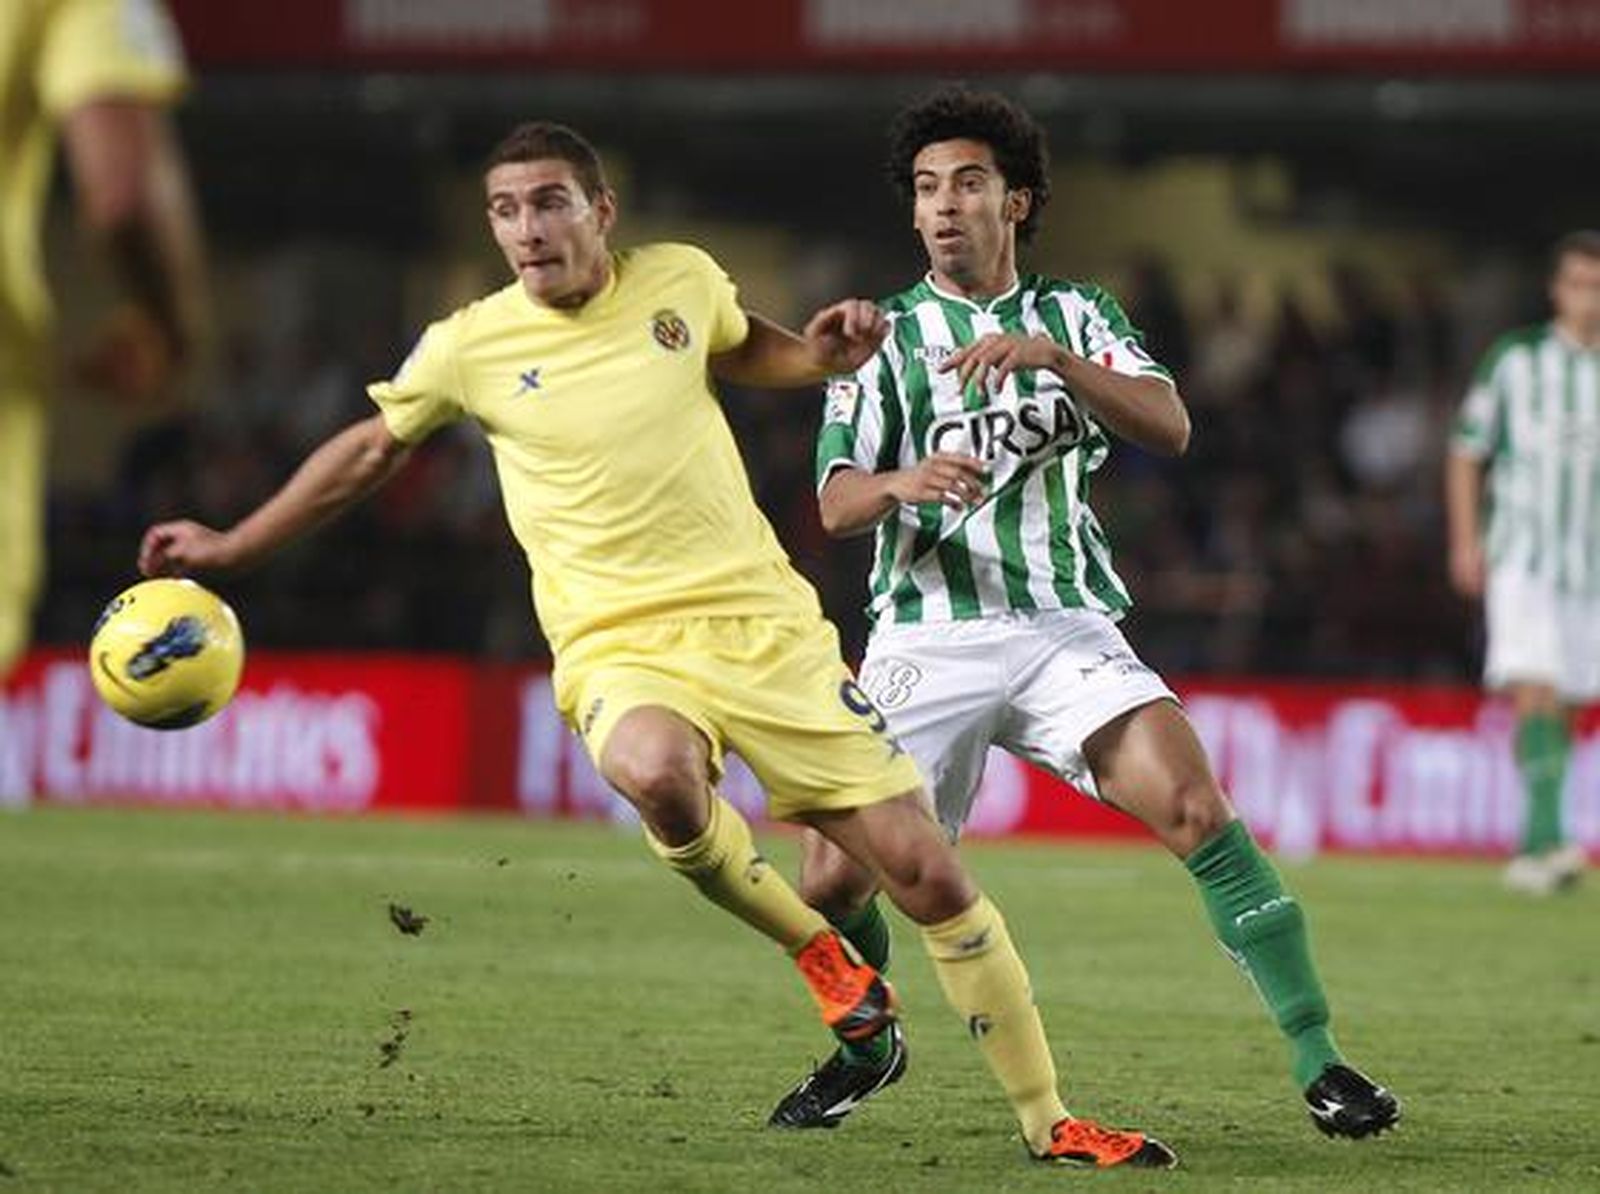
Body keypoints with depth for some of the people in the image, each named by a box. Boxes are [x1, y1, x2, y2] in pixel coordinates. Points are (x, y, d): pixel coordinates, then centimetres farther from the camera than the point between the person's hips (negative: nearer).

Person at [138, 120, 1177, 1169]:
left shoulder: (680, 280, 4)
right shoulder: (472, 347, 0)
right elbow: (372, 449, 18)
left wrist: (822, 355, 6)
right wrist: (229, 548, 21)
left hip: (765, 623, 2)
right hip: (622, 650, -2)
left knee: (927, 873, -3)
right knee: (654, 772, -40)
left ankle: (1050, 1122, 12)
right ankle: (811, 946, -11)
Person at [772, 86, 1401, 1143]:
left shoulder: (1075, 314, 11)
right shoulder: (885, 337, 8)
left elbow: (1170, 428, -6)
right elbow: (837, 502, -3)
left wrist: (1054, 359, -21)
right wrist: (903, 482, -27)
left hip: (1067, 628, 0)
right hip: (929, 639, 0)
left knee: (1196, 805, -22)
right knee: (834, 880, -8)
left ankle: (1318, 1061, -17)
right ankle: (865, 1047, 24)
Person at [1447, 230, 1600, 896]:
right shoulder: (1516, 360, 0)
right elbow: (1466, 449, 7)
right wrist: (1465, 540, -1)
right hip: (1521, 559, -3)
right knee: (1535, 694, -19)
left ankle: (1533, 853, 19)